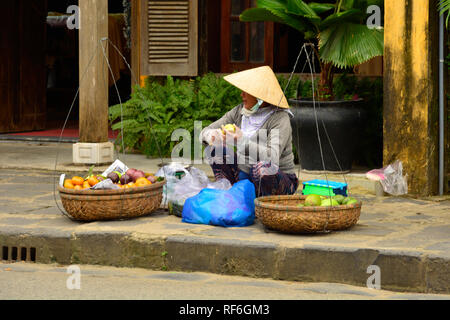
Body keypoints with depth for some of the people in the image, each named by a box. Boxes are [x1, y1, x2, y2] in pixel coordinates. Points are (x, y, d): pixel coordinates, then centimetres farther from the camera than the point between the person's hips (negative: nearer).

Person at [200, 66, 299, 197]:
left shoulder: (280, 118, -18)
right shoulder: (239, 112, 1)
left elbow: (272, 157, -32)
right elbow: (205, 132, -1)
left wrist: (243, 141, -44)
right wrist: (212, 136, -26)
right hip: (245, 177, 6)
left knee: (262, 164, -38)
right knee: (214, 148, -8)